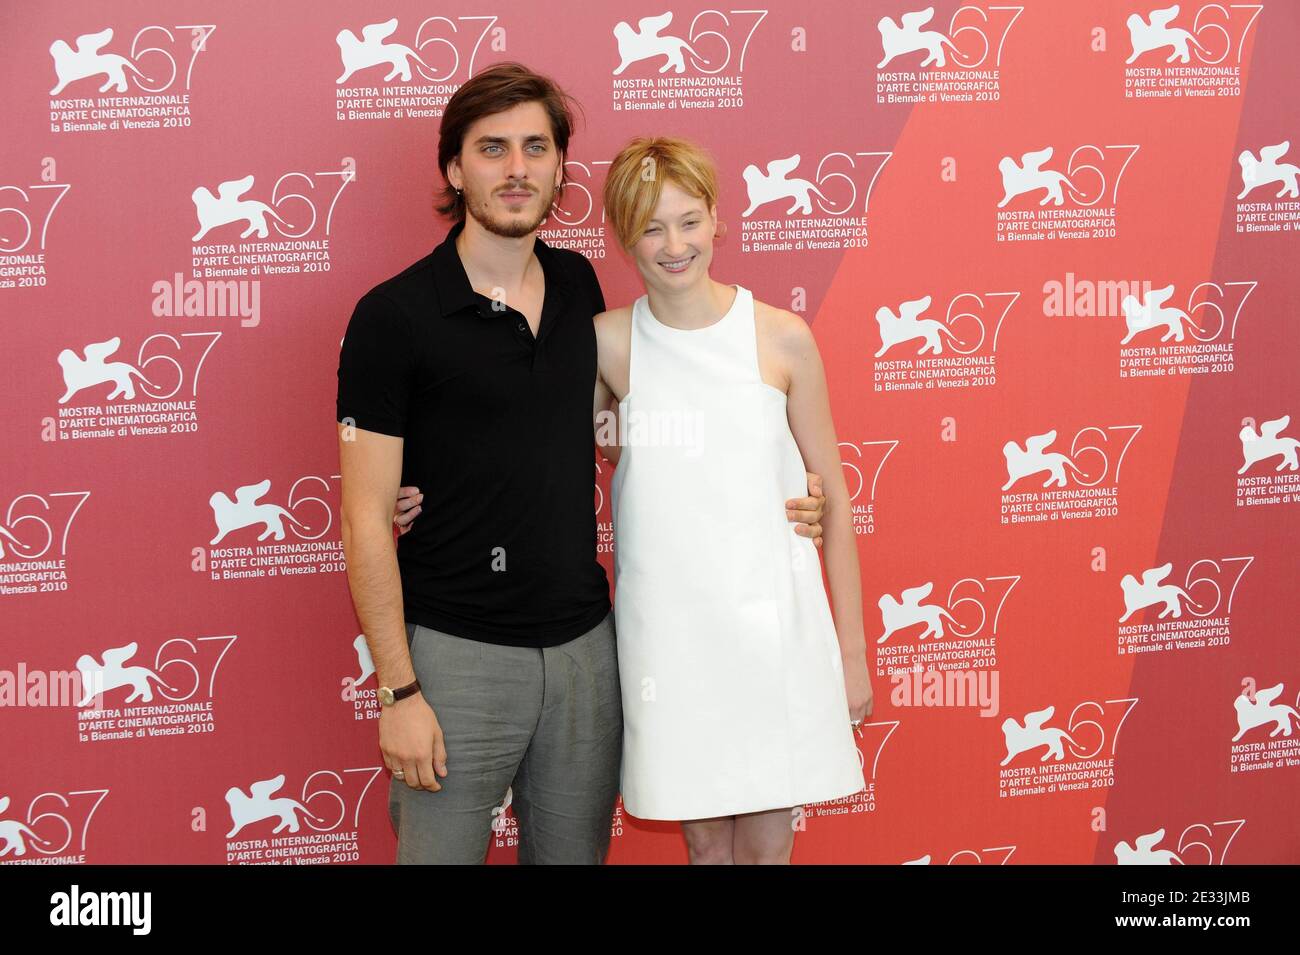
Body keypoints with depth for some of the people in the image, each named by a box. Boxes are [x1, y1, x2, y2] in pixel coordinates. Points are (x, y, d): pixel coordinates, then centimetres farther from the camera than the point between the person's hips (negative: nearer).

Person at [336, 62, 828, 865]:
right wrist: (398, 691, -13)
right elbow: (367, 519, -10)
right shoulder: (394, 317, -11)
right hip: (457, 653, -5)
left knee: (574, 850, 16)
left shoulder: (580, 286, 5)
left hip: (585, 643, 5)